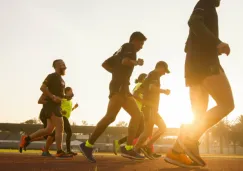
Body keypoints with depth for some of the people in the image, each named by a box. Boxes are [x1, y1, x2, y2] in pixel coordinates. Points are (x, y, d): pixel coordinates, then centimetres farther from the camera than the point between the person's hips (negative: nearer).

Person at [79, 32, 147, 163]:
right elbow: (125, 61, -19)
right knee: (110, 116, -23)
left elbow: (105, 64, 25)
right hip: (119, 87, -10)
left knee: (137, 115, 6)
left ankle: (128, 148, -3)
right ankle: (88, 145, -23)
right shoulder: (129, 47, 2)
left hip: (122, 87, 10)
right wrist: (137, 62, -2)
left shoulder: (121, 50, 28)